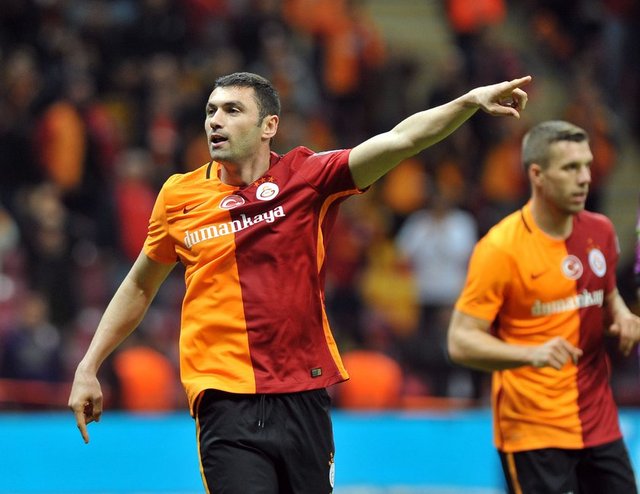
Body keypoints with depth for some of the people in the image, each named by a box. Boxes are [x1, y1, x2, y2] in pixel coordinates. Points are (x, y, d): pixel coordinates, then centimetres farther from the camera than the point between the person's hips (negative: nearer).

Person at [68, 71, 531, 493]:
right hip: (227, 402, -1)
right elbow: (140, 287, 19)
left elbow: (398, 140, -12)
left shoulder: (307, 178, 0)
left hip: (303, 399, 1)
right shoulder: (180, 197, 5)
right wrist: (89, 367, 18)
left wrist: (470, 101, -27)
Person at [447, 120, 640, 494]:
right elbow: (461, 341, -13)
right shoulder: (500, 248, -13)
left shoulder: (600, 231, 6)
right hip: (534, 432, -6)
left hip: (599, 423, 6)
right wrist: (531, 354, -28)